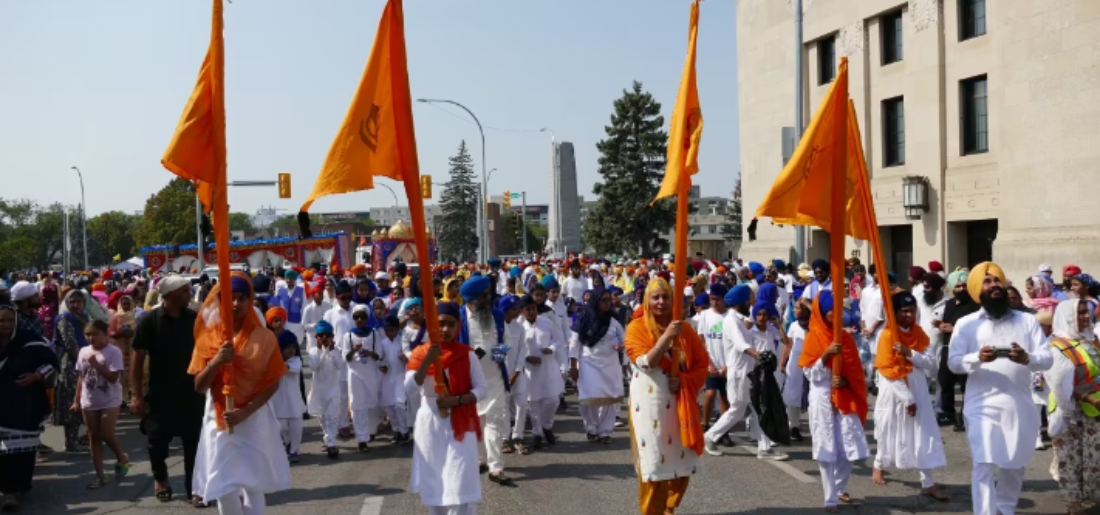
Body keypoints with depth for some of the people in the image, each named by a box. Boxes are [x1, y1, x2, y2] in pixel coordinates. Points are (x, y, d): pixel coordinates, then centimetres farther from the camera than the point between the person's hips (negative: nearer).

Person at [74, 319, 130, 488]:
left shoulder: (113, 351, -13)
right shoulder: (84, 351, 4)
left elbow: (113, 377, -20)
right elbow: (81, 378, 10)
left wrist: (95, 363, -24)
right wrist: (77, 401, 10)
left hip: (109, 401, -5)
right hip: (89, 402, 6)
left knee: (107, 435, -6)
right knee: (94, 437, 8)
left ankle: (122, 459, 24)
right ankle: (100, 475, 15)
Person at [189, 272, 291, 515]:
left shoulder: (264, 337, -4)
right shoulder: (208, 338, 1)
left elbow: (273, 383, -4)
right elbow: (199, 387, -2)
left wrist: (245, 412, -15)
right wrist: (216, 362, -20)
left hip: (254, 420, -1)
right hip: (219, 420, 1)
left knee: (253, 485, 4)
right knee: (223, 486, 0)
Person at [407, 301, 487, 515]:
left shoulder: (466, 354, -3)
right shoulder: (420, 353, -1)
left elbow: (482, 387, -3)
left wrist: (457, 400, -19)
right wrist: (428, 360, -26)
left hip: (459, 424, -2)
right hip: (430, 424, 2)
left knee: (460, 483, -7)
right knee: (433, 481, 11)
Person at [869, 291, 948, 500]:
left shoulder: (919, 332, 3)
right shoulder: (887, 335, -14)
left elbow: (931, 363, -4)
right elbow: (889, 371, -17)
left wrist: (909, 353, -22)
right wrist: (907, 398, -16)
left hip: (918, 389, 5)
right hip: (895, 391, -5)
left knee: (924, 436, 2)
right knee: (890, 432, 10)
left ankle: (928, 484, 6)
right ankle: (878, 466, 35)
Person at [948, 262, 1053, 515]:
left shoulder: (1027, 321, 7)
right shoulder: (966, 324, 3)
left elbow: (1047, 359, 0)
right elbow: (953, 363, -4)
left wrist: (1027, 358, -22)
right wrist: (977, 357, -23)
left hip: (1019, 407, 3)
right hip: (982, 407, -3)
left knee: (1014, 467, 18)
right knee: (983, 467, -12)